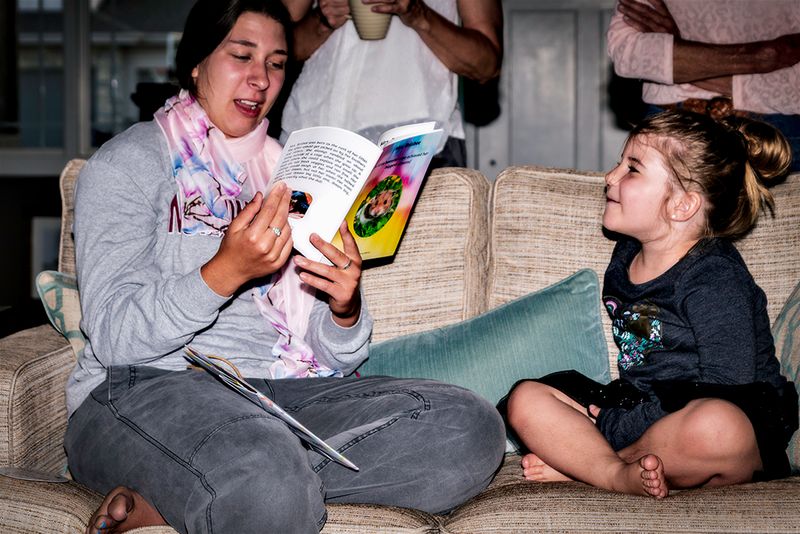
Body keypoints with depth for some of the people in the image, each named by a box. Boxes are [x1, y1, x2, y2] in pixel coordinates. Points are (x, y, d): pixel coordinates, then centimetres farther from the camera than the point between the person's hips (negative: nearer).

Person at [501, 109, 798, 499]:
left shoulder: (715, 278, -14)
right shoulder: (625, 256, 11)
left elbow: (725, 392, -20)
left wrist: (612, 425, -19)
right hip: (642, 414, 7)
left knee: (715, 426, -42)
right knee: (525, 398, -6)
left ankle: (576, 460, -20)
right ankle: (621, 475, -27)